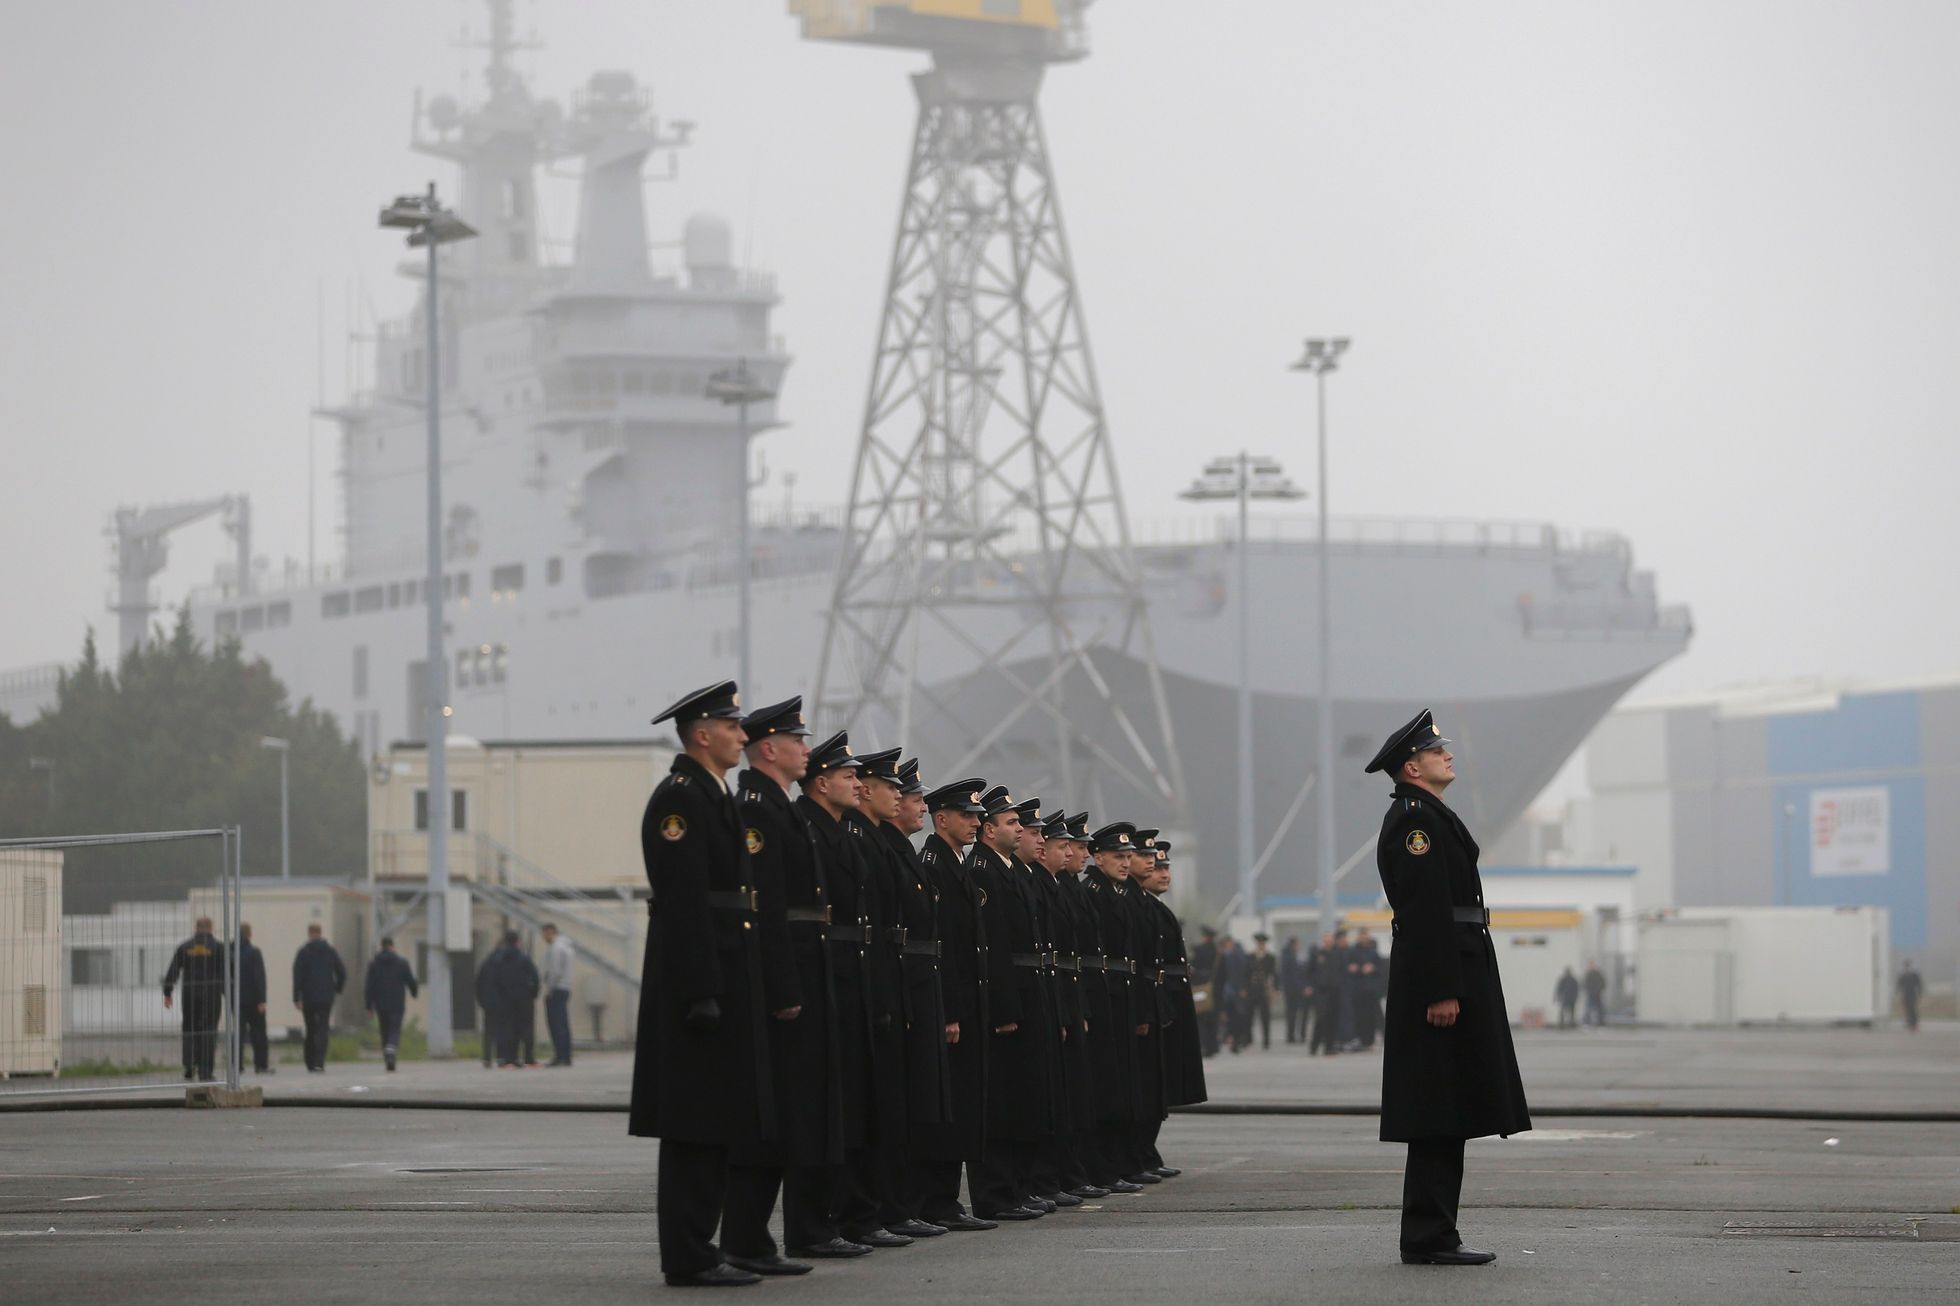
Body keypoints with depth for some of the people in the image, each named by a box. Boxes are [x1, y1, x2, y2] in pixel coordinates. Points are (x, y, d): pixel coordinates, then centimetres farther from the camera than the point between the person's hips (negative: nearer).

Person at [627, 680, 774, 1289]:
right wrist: (701, 993, -23)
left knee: (716, 1124, 11)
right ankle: (687, 1258, -5)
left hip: (727, 981, 10)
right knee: (694, 1126, -7)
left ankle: (695, 1249, 15)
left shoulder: (717, 797, 19)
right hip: (700, 978, -10)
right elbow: (682, 901, -19)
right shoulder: (679, 798, -12)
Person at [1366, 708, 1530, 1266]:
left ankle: (1432, 1236, 13)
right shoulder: (1415, 818, -13)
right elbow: (1424, 911, -20)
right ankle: (1428, 1237, -7)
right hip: (1440, 977, -11)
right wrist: (1441, 991, -24)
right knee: (1439, 1117, -9)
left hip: (1455, 976, 11)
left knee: (1444, 1119, 10)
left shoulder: (1428, 816, 20)